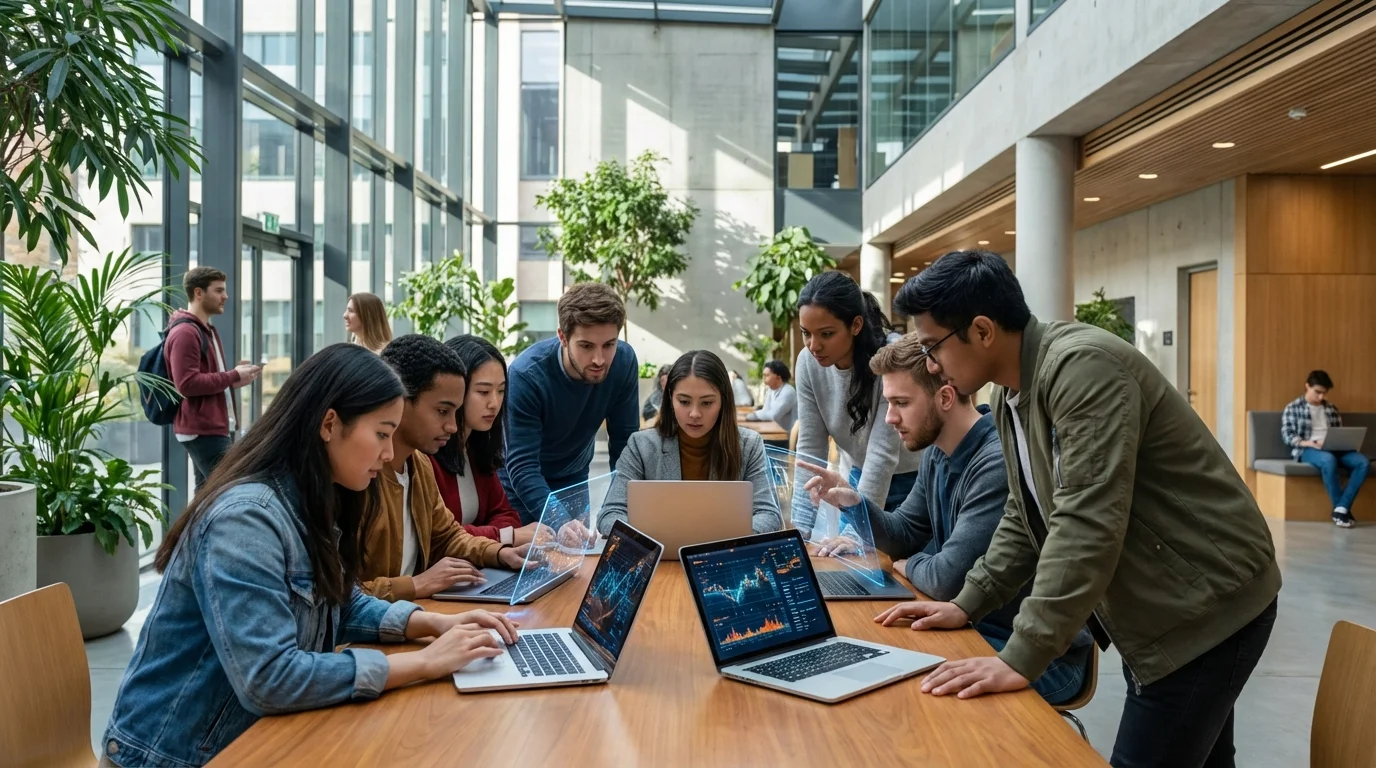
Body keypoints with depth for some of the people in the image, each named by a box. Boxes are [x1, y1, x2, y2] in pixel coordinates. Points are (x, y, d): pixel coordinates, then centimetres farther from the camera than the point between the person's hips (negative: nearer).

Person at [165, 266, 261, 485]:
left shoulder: (207, 330, 20)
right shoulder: (184, 333, -13)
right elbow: (187, 384, -22)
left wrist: (233, 379, 8)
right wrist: (233, 376, -15)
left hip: (218, 427, 11)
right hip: (203, 430, -11)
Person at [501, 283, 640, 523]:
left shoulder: (624, 362, -21)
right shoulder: (527, 375, -32)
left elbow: (624, 443, -14)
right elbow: (521, 465, -34)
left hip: (574, 477, 3)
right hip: (520, 482, -3)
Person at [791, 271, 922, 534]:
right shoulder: (808, 363, -15)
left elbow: (883, 451, -31)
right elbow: (810, 448, -12)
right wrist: (800, 530, -19)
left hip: (915, 479, -4)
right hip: (862, 476, 4)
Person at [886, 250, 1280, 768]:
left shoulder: (1081, 366, -25)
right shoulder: (1010, 396, 5)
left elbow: (1087, 524, -31)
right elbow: (1026, 518, 13)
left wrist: (1022, 657, -30)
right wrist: (968, 604, 6)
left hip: (1206, 603, -9)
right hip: (1154, 608, 9)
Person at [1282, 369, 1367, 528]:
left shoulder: (1331, 408, 22)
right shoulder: (1293, 408, 6)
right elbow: (1287, 435, -3)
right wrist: (1310, 443, -20)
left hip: (1334, 449, 6)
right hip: (1307, 450, -5)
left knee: (1363, 461, -25)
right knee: (1328, 460, -40)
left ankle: (1341, 509, -28)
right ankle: (1344, 509, -27)